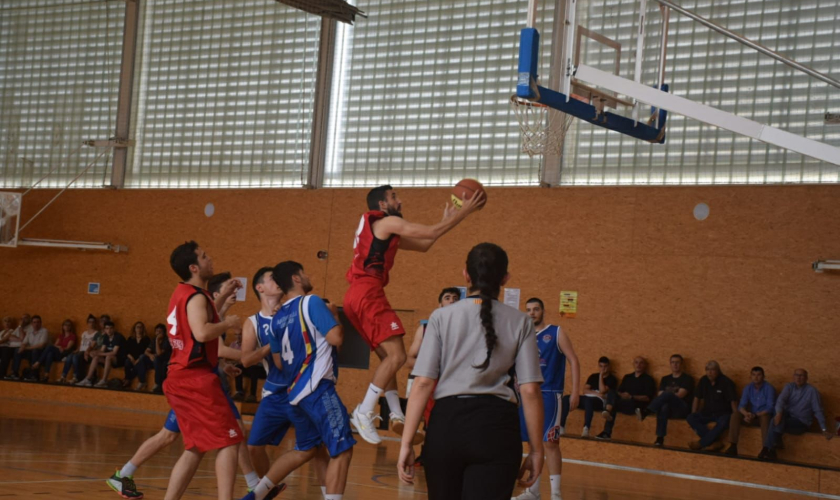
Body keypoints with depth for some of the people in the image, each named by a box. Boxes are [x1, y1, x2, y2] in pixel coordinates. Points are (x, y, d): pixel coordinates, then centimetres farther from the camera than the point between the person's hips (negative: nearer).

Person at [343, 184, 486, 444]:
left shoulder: (383, 229, 27)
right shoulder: (387, 222, -2)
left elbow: (423, 244, 31)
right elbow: (431, 232, -7)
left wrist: (446, 219, 30)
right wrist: (465, 211, 0)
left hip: (357, 296, 11)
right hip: (368, 293, -11)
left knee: (388, 357, 14)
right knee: (397, 355, -14)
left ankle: (396, 415, 10)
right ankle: (363, 412, -18)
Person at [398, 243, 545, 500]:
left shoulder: (442, 317, 3)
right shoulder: (519, 322, 4)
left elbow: (422, 384, -3)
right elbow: (530, 391, -2)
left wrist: (406, 443, -2)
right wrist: (536, 449, 5)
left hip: (447, 423, 1)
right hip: (496, 424, -1)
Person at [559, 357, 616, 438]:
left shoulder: (612, 379, 8)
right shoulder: (593, 376, 24)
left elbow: (602, 391, -9)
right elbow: (585, 390, 12)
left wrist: (601, 375, -2)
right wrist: (596, 393, -5)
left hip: (599, 401, -6)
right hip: (587, 398, 6)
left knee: (588, 401, -43)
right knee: (566, 399, -17)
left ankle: (586, 429, -54)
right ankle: (561, 427, -21)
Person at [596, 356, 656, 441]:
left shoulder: (648, 380, 10)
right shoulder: (627, 377, 27)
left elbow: (648, 398, -3)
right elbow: (619, 391, 20)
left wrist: (631, 397, -15)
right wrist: (621, 395, -6)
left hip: (637, 406, -5)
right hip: (623, 403, 5)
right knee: (612, 393, -28)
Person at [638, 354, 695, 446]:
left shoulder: (687, 379, 6)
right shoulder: (665, 379, 22)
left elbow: (680, 395, -7)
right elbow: (660, 395, 11)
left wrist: (663, 396, -8)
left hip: (682, 409, -4)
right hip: (668, 408, 4)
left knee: (667, 394, -34)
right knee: (663, 407, -37)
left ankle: (646, 412, -45)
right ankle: (660, 438, -44)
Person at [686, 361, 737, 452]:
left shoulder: (726, 382, -9)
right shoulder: (703, 381, 5)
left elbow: (733, 401, -14)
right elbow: (697, 399, 11)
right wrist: (694, 415, 1)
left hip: (723, 413, -5)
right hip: (707, 413, 5)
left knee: (723, 422, -40)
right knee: (690, 418, -23)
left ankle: (701, 443, -27)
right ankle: (715, 442, -32)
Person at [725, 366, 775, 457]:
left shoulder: (769, 388, -9)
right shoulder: (748, 389, 4)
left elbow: (770, 408, -17)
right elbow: (741, 406, -5)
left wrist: (755, 415, -27)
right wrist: (746, 413, -28)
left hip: (764, 416, -4)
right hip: (752, 417, 4)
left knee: (765, 417, -38)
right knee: (735, 414, -20)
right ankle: (733, 447, -27)